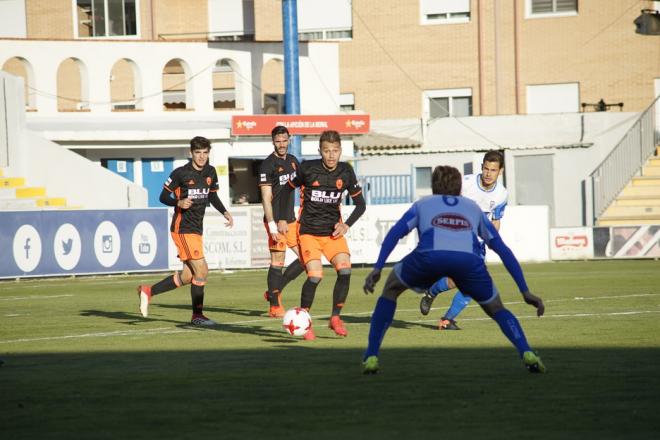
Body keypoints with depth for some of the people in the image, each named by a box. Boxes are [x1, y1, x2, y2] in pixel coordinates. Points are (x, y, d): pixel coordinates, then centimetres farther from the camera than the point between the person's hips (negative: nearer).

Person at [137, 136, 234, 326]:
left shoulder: (210, 172, 8)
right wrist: (179, 203, -25)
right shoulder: (180, 173, -11)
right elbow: (163, 196, -6)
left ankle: (148, 291, 24)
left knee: (188, 276, 11)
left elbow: (212, 196, 22)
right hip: (183, 229, -8)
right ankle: (197, 315, -2)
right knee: (201, 270, -12)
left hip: (197, 229, 8)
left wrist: (225, 213, 6)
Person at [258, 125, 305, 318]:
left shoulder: (292, 161, 13)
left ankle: (274, 292, 16)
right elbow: (266, 198, -13)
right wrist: (272, 225, -19)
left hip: (290, 219, 8)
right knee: (278, 262, -6)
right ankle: (274, 305, 4)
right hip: (276, 220, -8)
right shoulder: (268, 165, -9)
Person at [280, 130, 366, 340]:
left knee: (345, 270, -18)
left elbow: (360, 204, 8)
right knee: (315, 275, -20)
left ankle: (335, 317, 0)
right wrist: (280, 220, 0)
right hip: (309, 231, -3)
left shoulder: (346, 171, -2)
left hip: (333, 232, 3)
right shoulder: (308, 168, -11)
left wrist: (346, 225, -5)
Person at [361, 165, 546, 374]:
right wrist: (525, 291, 34)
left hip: (429, 256, -1)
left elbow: (396, 232, 16)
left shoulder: (422, 204, 36)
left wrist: (377, 268, 7)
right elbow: (503, 250, 34)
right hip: (469, 260, 1)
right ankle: (527, 354, 1)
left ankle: (371, 357, 19)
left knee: (391, 288, 28)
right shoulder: (474, 208, 39)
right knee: (496, 309, 26)